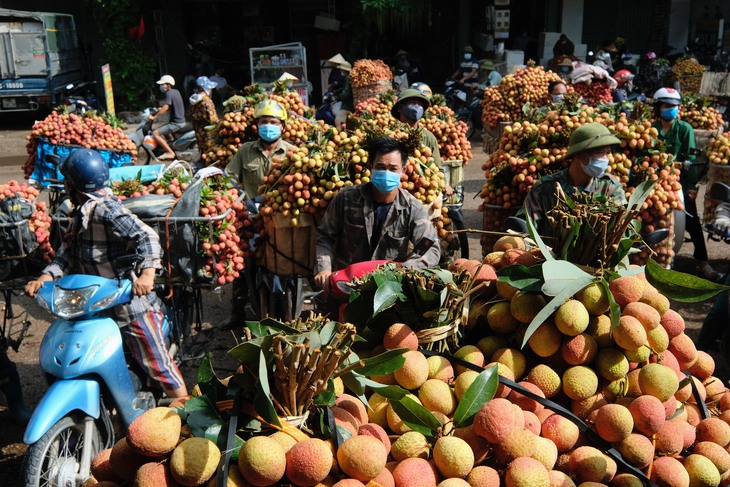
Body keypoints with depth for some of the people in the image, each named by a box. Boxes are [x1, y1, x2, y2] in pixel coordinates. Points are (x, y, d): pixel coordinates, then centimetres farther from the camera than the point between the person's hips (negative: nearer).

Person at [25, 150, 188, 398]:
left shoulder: (105, 208, -19)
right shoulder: (80, 213, 12)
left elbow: (147, 236, -29)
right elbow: (68, 251, 10)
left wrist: (147, 273, -43)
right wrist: (45, 277, -6)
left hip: (132, 301, -10)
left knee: (157, 363, -3)